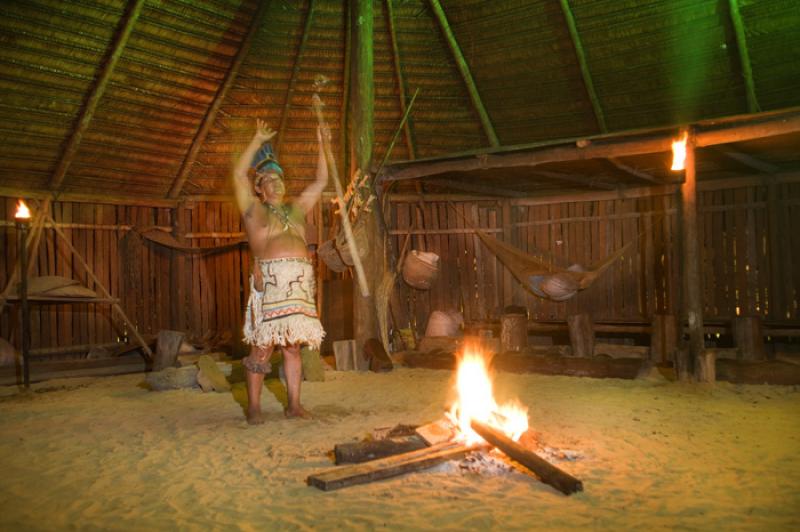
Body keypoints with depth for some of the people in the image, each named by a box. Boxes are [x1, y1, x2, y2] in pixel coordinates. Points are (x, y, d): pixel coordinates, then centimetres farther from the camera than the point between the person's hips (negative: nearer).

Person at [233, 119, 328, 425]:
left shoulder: (295, 210, 23)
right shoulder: (253, 209, 10)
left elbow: (321, 182, 25)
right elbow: (239, 174, -1)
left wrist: (321, 146, 20)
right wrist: (257, 141, 2)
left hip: (299, 282, 5)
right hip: (269, 281, -5)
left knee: (293, 347, 6)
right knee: (262, 347, -6)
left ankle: (294, 405, 11)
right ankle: (254, 406, 4)